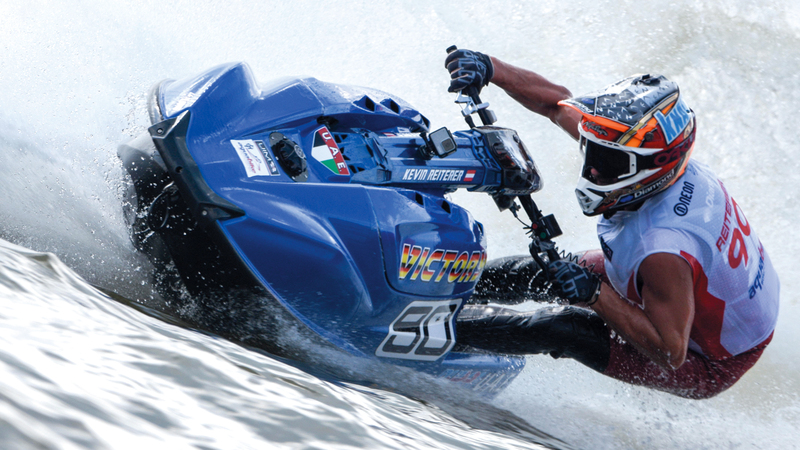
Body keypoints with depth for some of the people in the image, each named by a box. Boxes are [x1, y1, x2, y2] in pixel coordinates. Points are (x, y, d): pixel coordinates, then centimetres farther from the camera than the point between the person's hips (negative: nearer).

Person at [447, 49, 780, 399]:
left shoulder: (663, 250, -42)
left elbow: (671, 353, -34)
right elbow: (558, 103, -9)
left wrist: (595, 294, -35)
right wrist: (490, 68, -19)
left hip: (710, 365, -8)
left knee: (565, 328, -13)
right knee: (545, 268, 9)